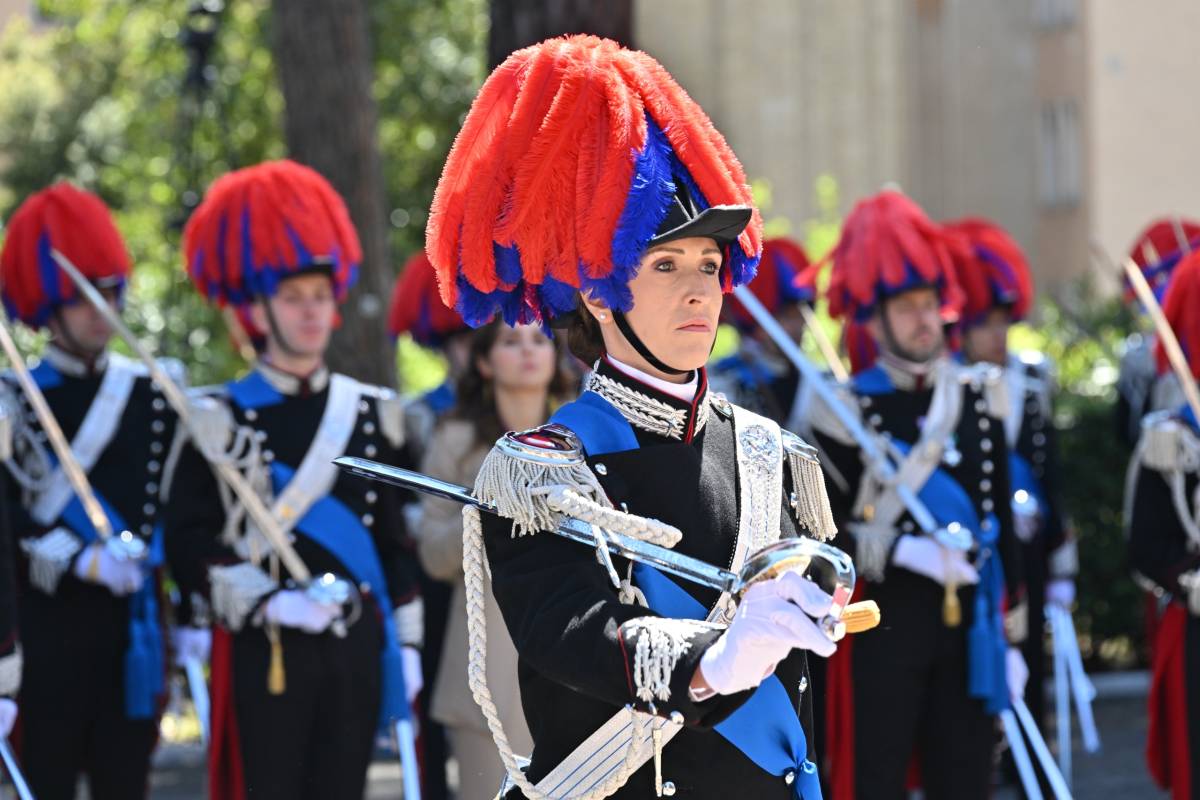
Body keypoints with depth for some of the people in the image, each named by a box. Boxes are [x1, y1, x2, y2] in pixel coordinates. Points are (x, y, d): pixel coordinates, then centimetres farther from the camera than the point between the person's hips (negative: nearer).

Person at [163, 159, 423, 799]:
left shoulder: (372, 414, 11)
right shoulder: (219, 422, -2)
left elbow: (395, 542, 15)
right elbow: (190, 548, -6)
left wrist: (406, 644, 10)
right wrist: (270, 602, -18)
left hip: (355, 650, 4)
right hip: (264, 652, -4)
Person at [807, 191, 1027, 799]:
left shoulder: (979, 396, 9)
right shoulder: (846, 410, -5)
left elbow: (1002, 521, 12)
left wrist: (1011, 635, 10)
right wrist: (897, 551, -21)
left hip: (966, 624, 4)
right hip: (883, 625, -4)